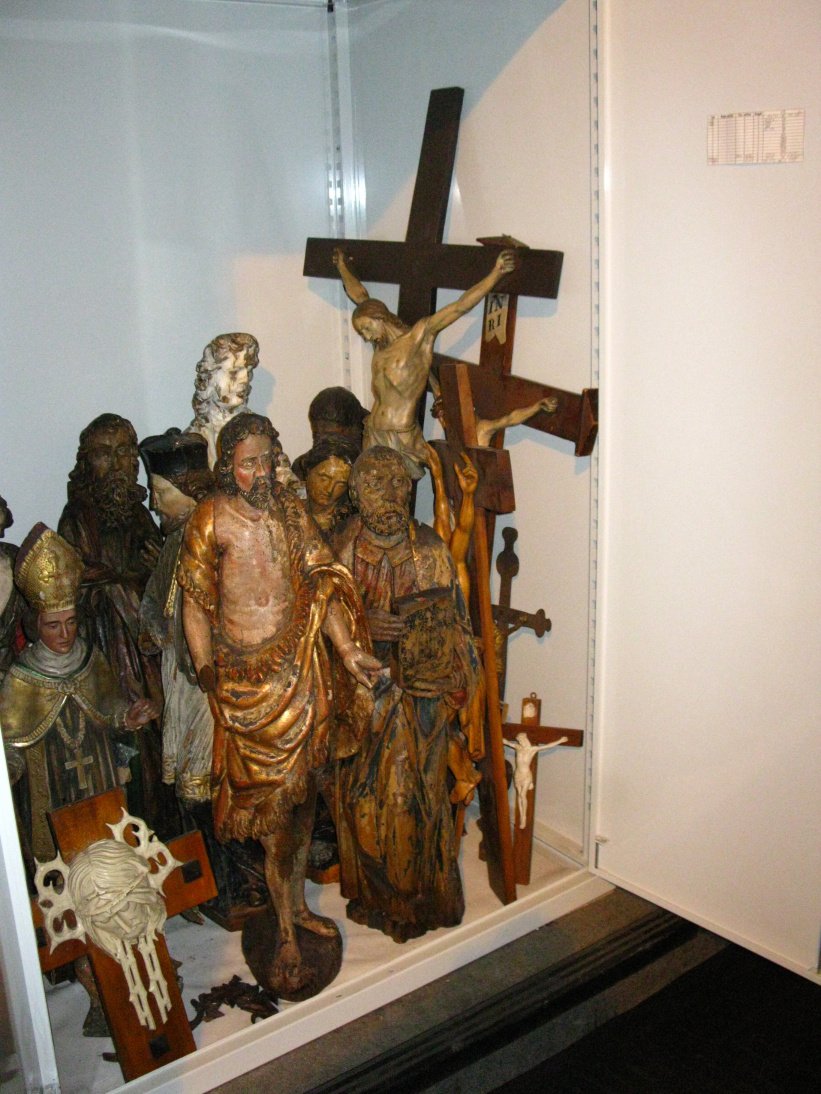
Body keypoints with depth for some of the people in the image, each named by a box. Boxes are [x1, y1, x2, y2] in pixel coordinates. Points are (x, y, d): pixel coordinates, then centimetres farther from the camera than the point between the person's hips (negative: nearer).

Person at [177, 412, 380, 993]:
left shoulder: (292, 511, 4)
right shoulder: (211, 520, -6)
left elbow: (322, 587, 3)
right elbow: (197, 605, -3)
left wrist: (348, 652, -6)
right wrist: (207, 674, -7)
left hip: (302, 667, 4)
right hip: (248, 675, -4)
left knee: (302, 788, 14)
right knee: (274, 795, 0)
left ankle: (297, 904, 33)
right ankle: (287, 934, 14)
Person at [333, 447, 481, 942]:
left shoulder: (429, 548, -5)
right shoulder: (344, 548, -1)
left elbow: (452, 622, -1)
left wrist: (460, 685, -4)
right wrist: (364, 624, -16)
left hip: (421, 691, -2)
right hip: (366, 689, 2)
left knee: (416, 794, 3)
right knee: (364, 794, 9)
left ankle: (422, 895, 24)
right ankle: (377, 892, 31)